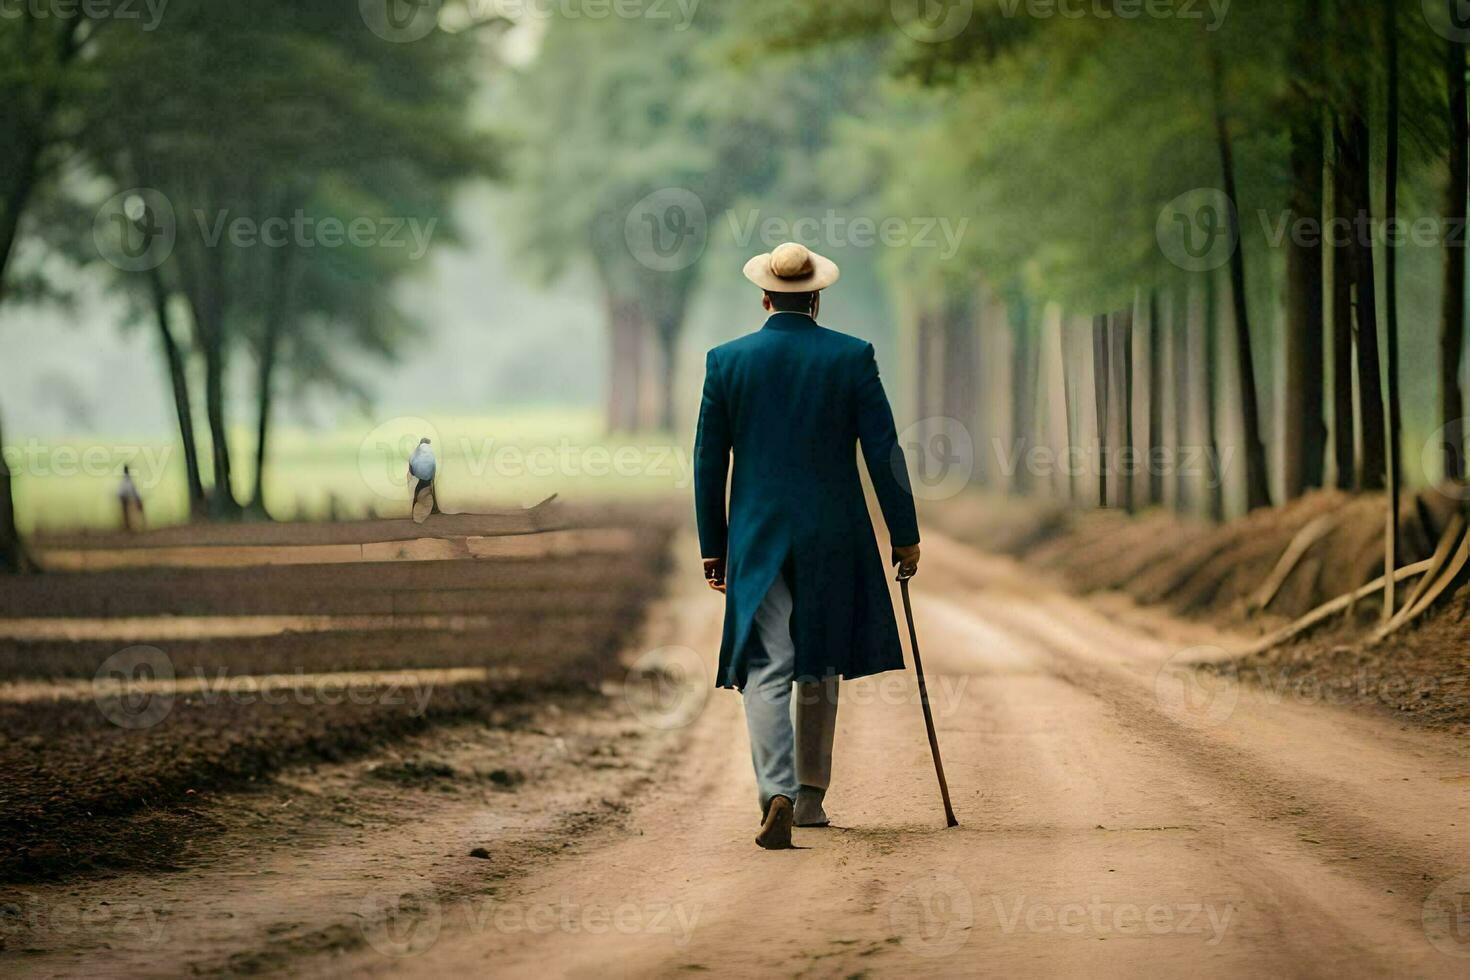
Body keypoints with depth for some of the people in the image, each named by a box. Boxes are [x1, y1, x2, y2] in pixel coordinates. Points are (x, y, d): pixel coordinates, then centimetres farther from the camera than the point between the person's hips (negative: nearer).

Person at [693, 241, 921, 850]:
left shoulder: (727, 361, 0)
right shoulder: (852, 357, -3)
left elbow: (709, 461, 4)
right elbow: (884, 451, -4)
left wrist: (713, 546, 12)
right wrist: (904, 536, 3)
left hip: (757, 537, 0)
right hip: (833, 536, 1)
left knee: (765, 671, -4)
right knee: (819, 670, 16)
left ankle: (778, 794, -24)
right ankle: (810, 797, 23)